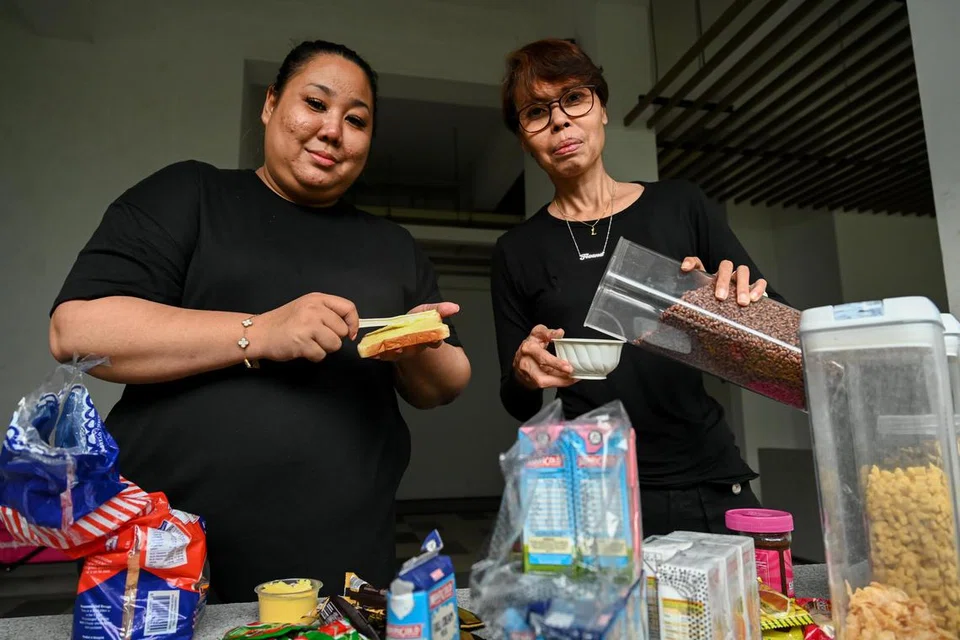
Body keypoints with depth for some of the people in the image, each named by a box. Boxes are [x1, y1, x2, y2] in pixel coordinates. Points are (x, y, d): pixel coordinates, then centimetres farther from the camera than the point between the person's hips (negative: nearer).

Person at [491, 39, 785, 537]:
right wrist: (524, 374, -14)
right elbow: (519, 404, 8)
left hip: (710, 482, 1)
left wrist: (744, 300, -13)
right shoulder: (517, 251, 5)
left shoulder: (680, 206, 6)